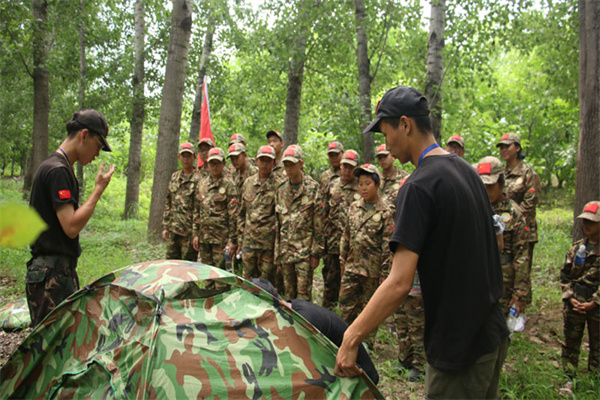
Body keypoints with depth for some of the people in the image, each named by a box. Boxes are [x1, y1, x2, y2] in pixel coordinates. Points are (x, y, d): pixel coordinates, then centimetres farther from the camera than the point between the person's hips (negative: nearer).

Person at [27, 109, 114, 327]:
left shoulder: (57, 168, 15)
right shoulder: (58, 171, -18)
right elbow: (71, 227, -23)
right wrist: (99, 188, -16)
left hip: (62, 270, 10)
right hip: (52, 275, -10)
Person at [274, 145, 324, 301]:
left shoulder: (312, 188, -4)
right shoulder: (281, 190, 10)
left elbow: (318, 223, -5)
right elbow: (278, 224, 13)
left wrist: (316, 252, -9)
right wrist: (277, 254, 11)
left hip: (304, 251, -5)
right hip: (285, 251, 5)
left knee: (303, 294, -4)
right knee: (289, 294, 12)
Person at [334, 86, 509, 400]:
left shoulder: (418, 187, -21)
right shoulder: (466, 170, 6)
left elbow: (399, 282, -27)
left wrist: (351, 338, -19)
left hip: (459, 345, -9)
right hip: (494, 335, 9)